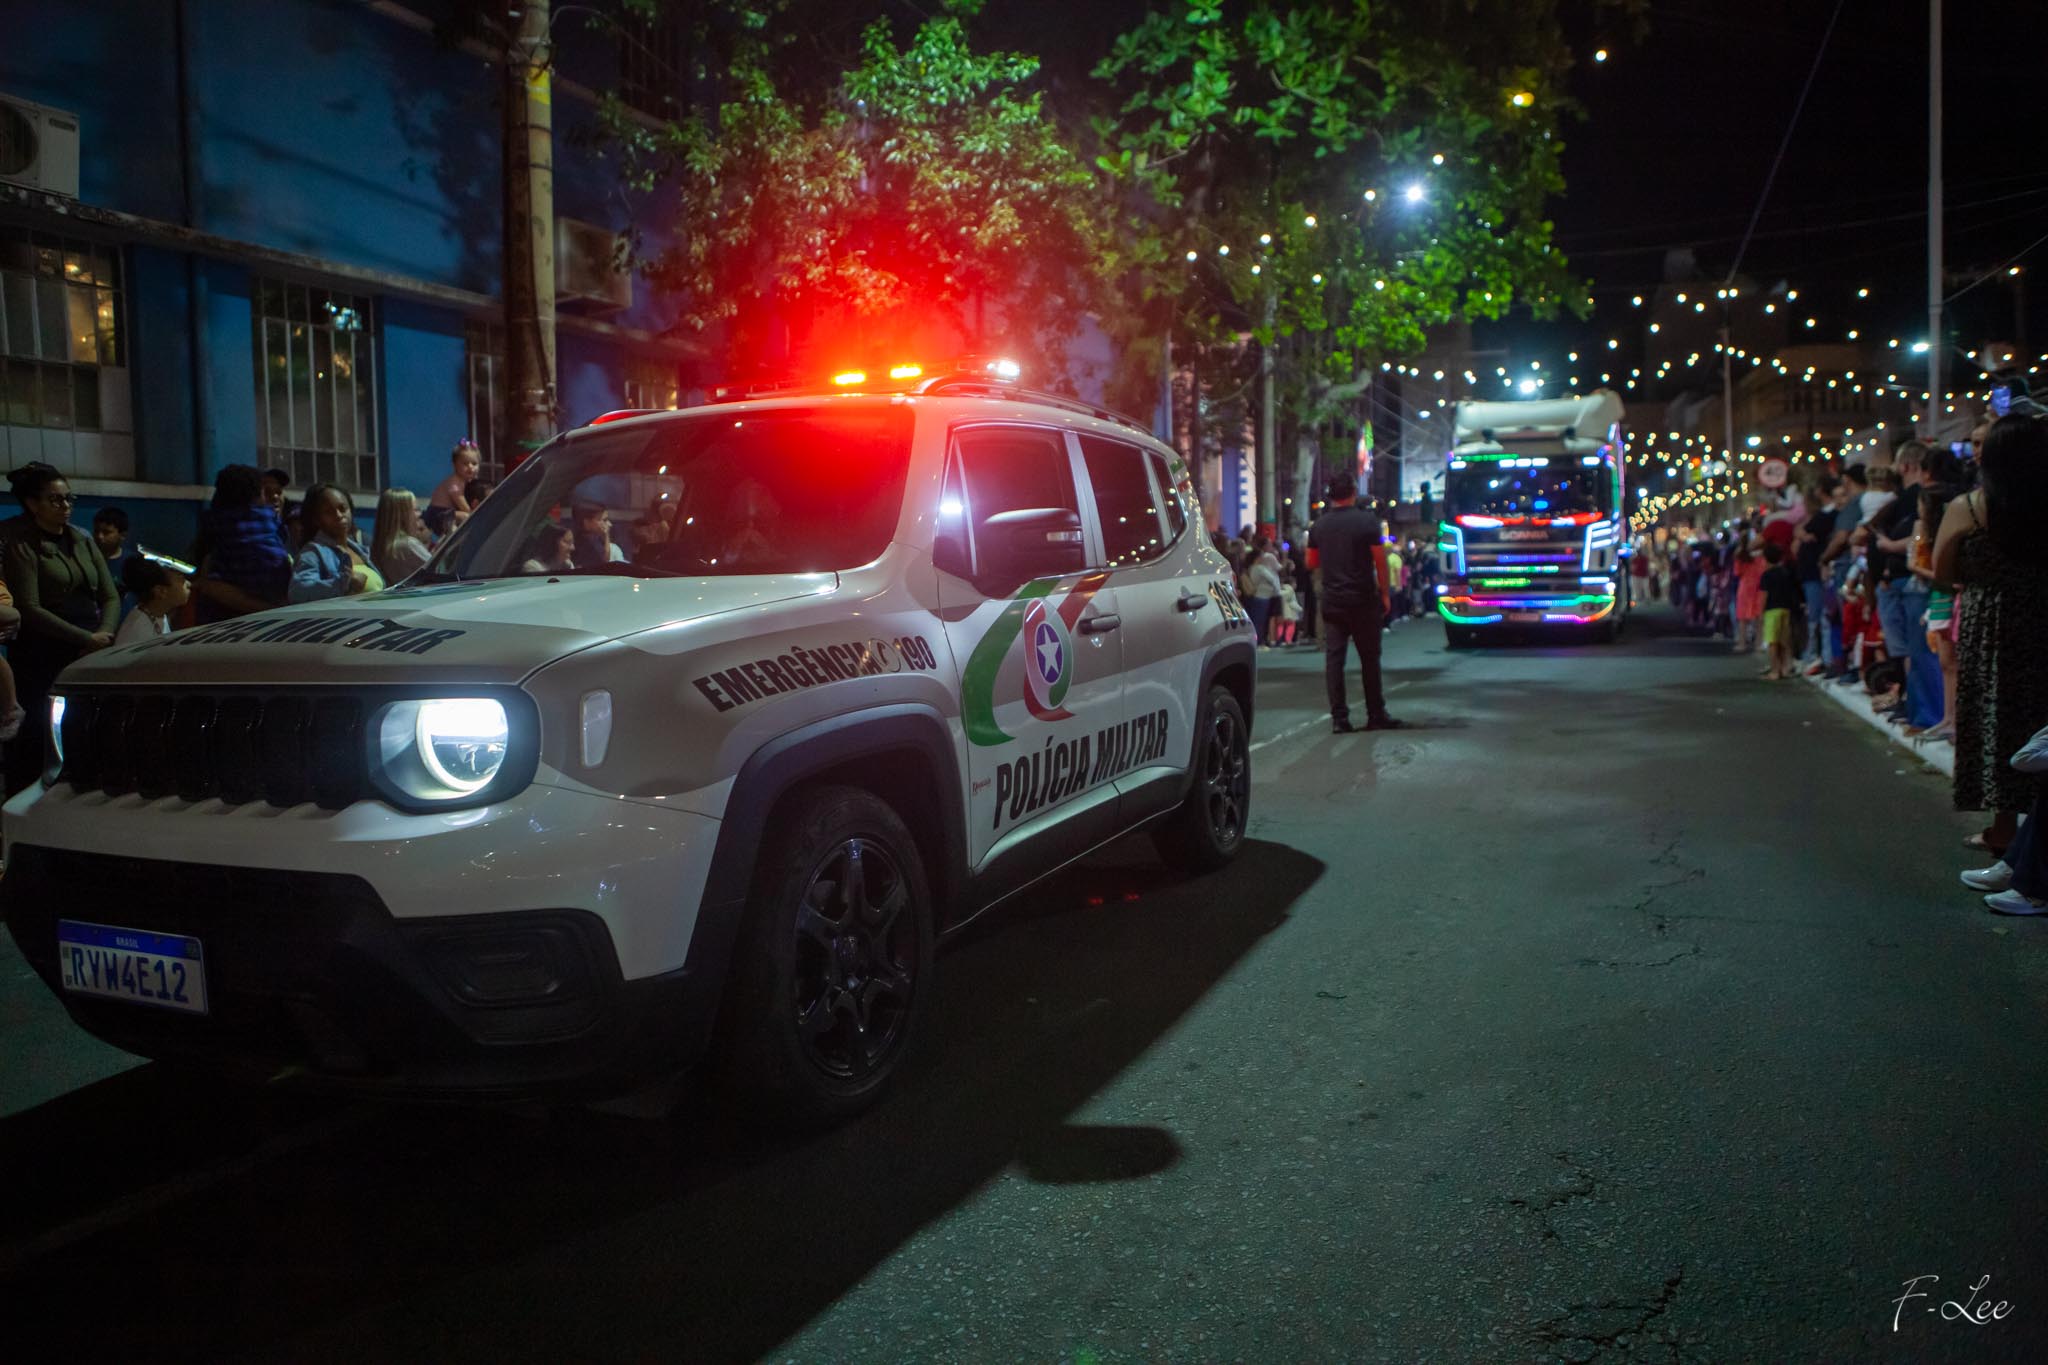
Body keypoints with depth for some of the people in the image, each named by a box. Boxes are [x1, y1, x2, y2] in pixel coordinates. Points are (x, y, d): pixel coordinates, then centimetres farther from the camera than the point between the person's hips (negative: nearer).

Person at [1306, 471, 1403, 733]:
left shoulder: (1319, 526, 5)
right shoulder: (1367, 521, -7)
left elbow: (1311, 562, 13)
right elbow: (1380, 560, -8)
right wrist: (1384, 593, 0)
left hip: (1331, 601, 3)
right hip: (1363, 601, -3)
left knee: (1333, 659, 3)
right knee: (1370, 658, 7)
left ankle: (1339, 718, 0)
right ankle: (1376, 715, 13)